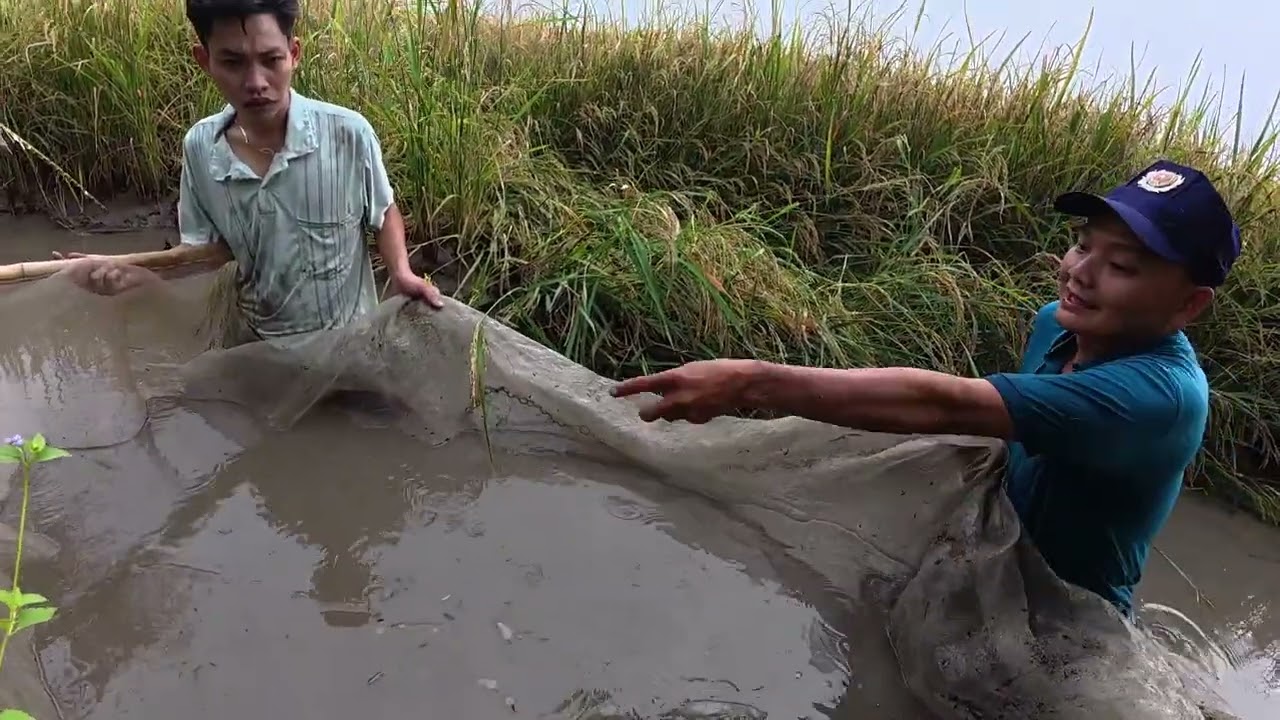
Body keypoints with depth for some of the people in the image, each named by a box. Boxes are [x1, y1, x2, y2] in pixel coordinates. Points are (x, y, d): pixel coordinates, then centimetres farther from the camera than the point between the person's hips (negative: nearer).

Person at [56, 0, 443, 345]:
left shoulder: (349, 134, -21)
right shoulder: (200, 147, -12)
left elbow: (382, 212, -3)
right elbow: (212, 245, -1)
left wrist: (401, 272, -19)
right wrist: (136, 272, -17)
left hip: (349, 339, -2)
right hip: (259, 342, 3)